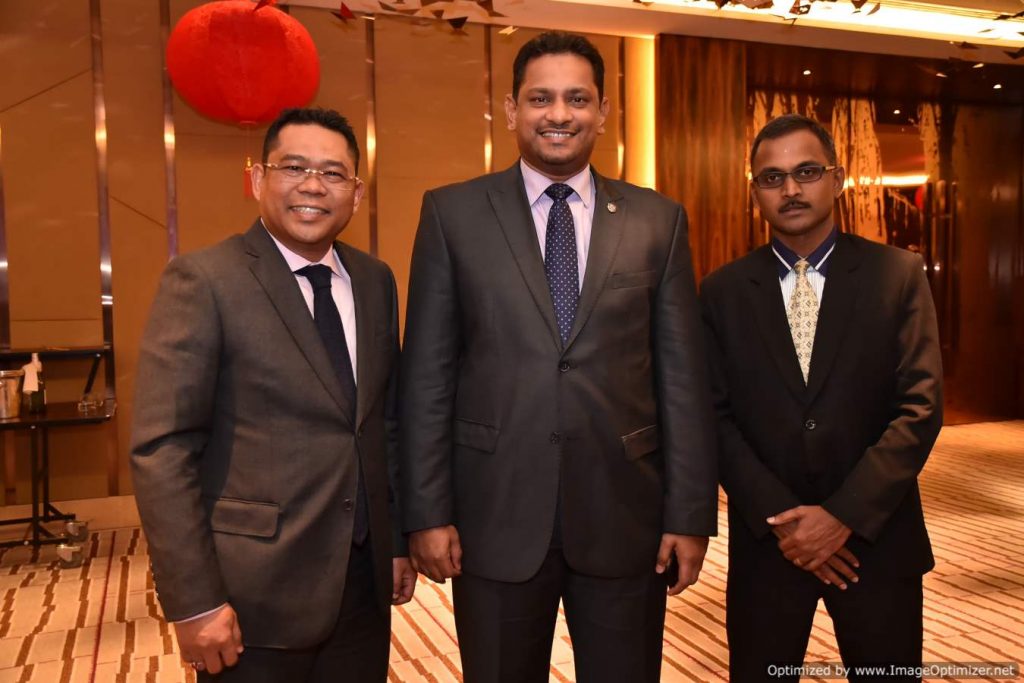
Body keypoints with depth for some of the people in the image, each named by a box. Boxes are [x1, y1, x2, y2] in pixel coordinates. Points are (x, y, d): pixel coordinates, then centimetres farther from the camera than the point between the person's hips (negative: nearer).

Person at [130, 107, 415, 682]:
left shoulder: (375, 281, 6)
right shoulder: (203, 281, -11)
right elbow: (162, 451, -13)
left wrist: (399, 540, 11)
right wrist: (194, 603, -14)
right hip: (255, 594, -5)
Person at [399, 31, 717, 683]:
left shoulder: (658, 219, 3)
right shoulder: (453, 213, 0)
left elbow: (683, 377, 2)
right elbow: (427, 375, -1)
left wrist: (691, 514, 0)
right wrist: (427, 510, -4)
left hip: (625, 513, 1)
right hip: (496, 513, 0)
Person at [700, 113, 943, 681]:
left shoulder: (898, 275, -1)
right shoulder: (722, 292, 1)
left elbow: (921, 407, -7)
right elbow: (716, 416, -3)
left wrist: (845, 516, -14)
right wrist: (779, 518, -11)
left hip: (876, 535, 0)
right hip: (765, 538, 1)